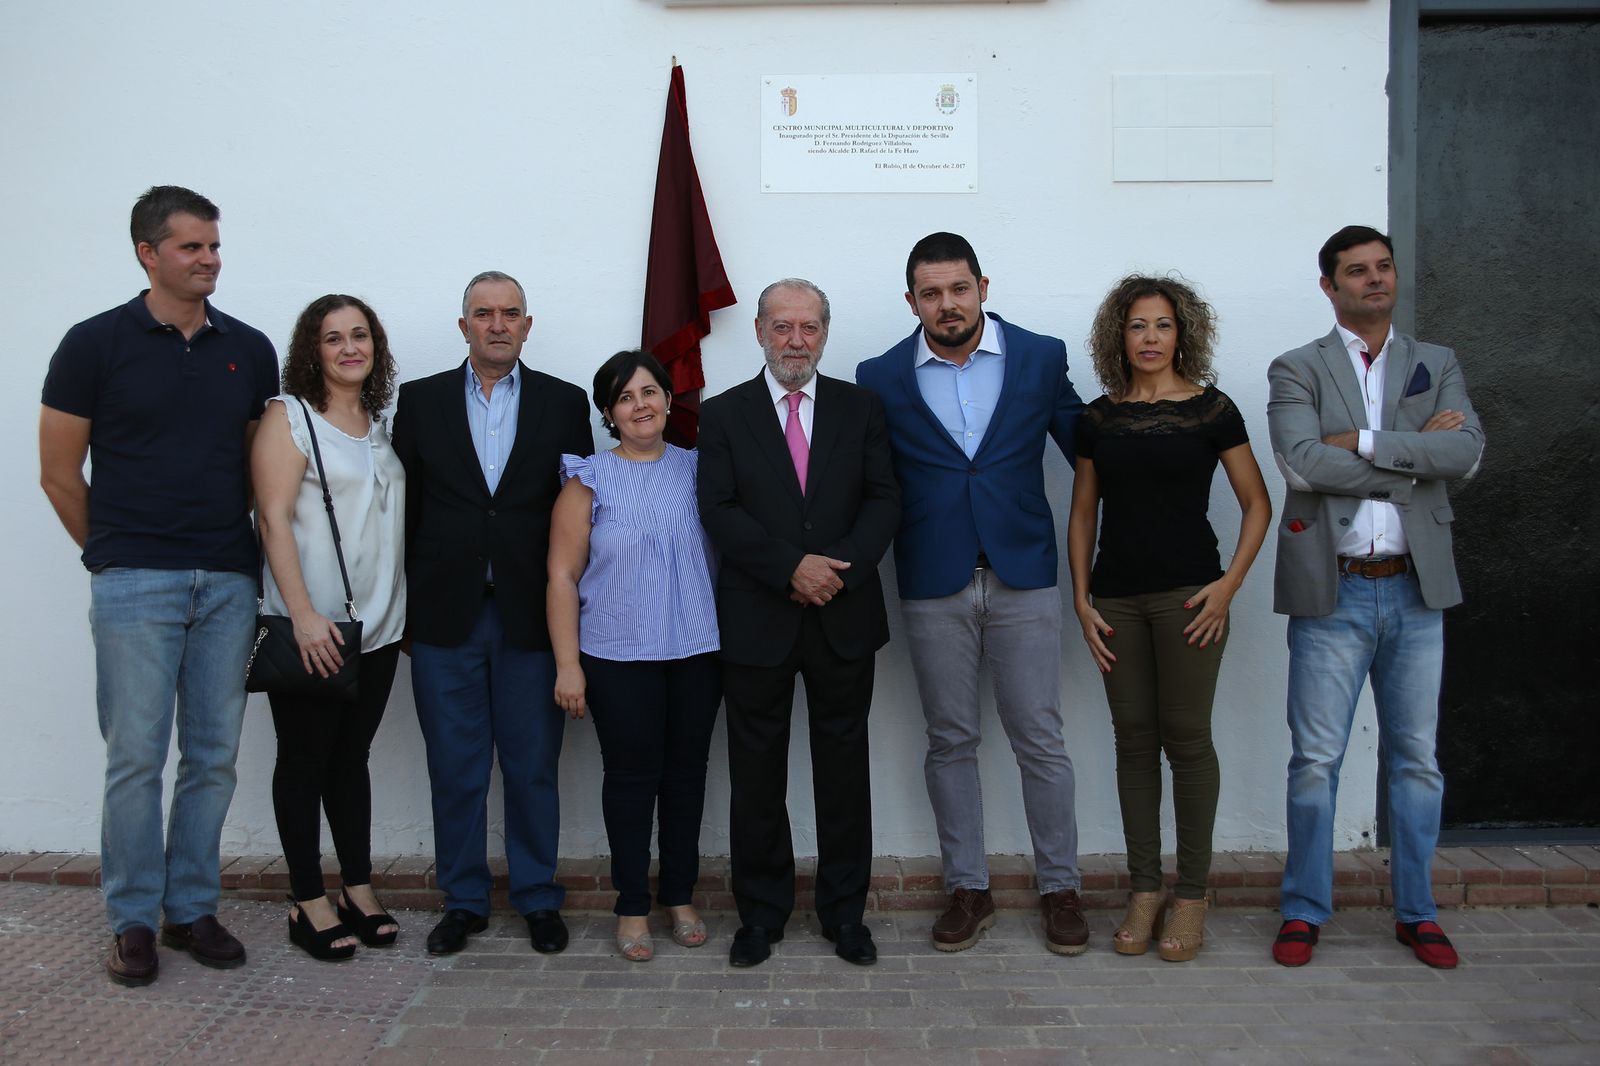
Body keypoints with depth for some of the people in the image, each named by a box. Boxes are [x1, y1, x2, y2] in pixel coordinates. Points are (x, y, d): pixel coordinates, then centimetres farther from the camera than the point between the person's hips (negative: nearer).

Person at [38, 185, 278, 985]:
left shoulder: (251, 350, 8)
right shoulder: (95, 343, -1)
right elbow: (59, 473, 3)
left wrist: (248, 552, 9)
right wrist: (113, 554, 8)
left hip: (228, 582, 3)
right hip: (135, 585, -3)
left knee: (213, 756, 7)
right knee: (136, 756, 1)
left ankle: (192, 909, 21)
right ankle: (132, 920, 15)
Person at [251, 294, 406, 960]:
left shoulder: (380, 423, 12)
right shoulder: (289, 416, -4)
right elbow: (273, 518, -12)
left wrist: (406, 610, 9)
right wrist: (304, 615, -19)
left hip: (378, 625, 5)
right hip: (311, 628, -5)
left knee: (352, 757, 13)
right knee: (305, 761, 5)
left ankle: (359, 890, 22)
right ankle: (309, 903, 15)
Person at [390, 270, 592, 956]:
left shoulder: (563, 403, 5)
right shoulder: (420, 400, 7)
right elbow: (405, 508, 5)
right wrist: (404, 608, 1)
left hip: (530, 615, 0)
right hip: (445, 616, 1)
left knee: (533, 767, 7)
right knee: (455, 769, 9)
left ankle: (538, 899, 23)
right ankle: (463, 900, 24)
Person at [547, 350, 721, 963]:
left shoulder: (695, 470, 7)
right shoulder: (590, 482, 0)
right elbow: (563, 577, -3)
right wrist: (567, 665, -8)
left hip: (697, 651, 3)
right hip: (620, 657, -2)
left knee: (687, 773, 10)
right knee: (631, 778, 5)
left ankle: (680, 898, 25)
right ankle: (632, 907, 19)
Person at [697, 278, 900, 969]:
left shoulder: (860, 408, 7)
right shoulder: (723, 415, 3)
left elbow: (884, 498, 1)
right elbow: (719, 512, -6)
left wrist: (842, 567, -15)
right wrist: (792, 567, -16)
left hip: (845, 619, 1)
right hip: (756, 623, -1)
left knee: (843, 768, 9)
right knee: (757, 774, 8)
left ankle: (845, 911, 23)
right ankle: (761, 912, 23)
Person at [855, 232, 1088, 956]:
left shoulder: (1042, 358, 2)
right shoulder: (881, 378, 2)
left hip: (1023, 578, 0)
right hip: (933, 589, 1)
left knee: (1040, 739, 4)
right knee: (950, 741, 9)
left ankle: (1060, 888, 20)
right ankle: (967, 890, 23)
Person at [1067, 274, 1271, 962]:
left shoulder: (1211, 409, 0)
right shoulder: (1098, 418, 9)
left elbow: (1256, 504, 3)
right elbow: (1081, 516, 12)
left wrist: (1230, 584, -7)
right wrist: (1081, 600, 4)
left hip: (1187, 594, -3)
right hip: (1116, 598, 3)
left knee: (1186, 737, -1)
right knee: (1133, 739, 6)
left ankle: (1192, 894, 12)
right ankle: (1143, 891, 16)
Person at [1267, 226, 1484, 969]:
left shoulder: (1437, 366, 12)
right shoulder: (1296, 371, 2)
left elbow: (1467, 453, -6)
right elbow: (1302, 464, -15)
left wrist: (1363, 442, -14)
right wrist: (1415, 456, -9)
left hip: (1415, 591, 3)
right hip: (1332, 593, -3)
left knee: (1416, 759, 10)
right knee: (1316, 760, 2)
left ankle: (1415, 912, 24)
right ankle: (1305, 911, 15)